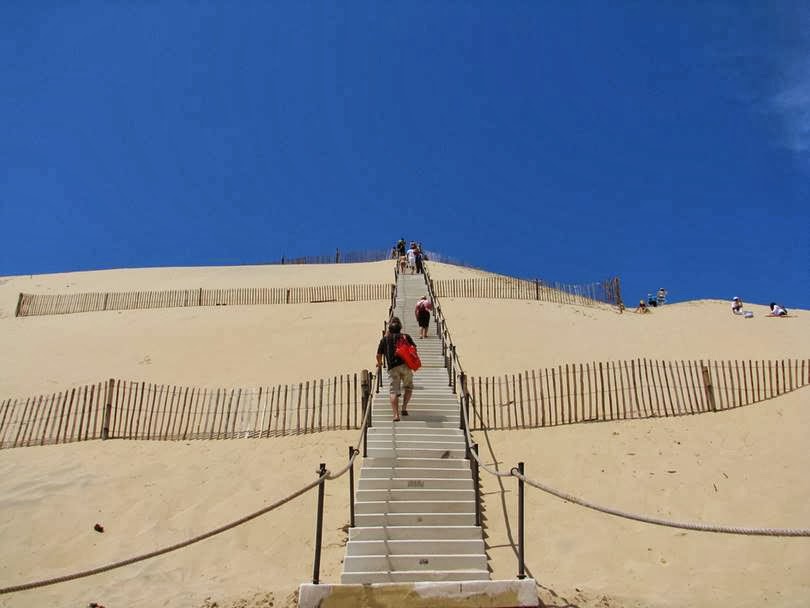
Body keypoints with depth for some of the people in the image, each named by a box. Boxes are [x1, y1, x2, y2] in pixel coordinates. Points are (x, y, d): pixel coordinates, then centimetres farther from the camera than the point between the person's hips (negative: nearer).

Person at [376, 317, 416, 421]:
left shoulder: (385, 339, 14)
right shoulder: (406, 337, 13)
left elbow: (378, 355, 13)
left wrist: (379, 363, 33)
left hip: (392, 368, 0)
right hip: (405, 365, 0)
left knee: (393, 391, -2)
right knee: (408, 387, 19)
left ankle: (396, 415, -15)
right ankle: (404, 407, 3)